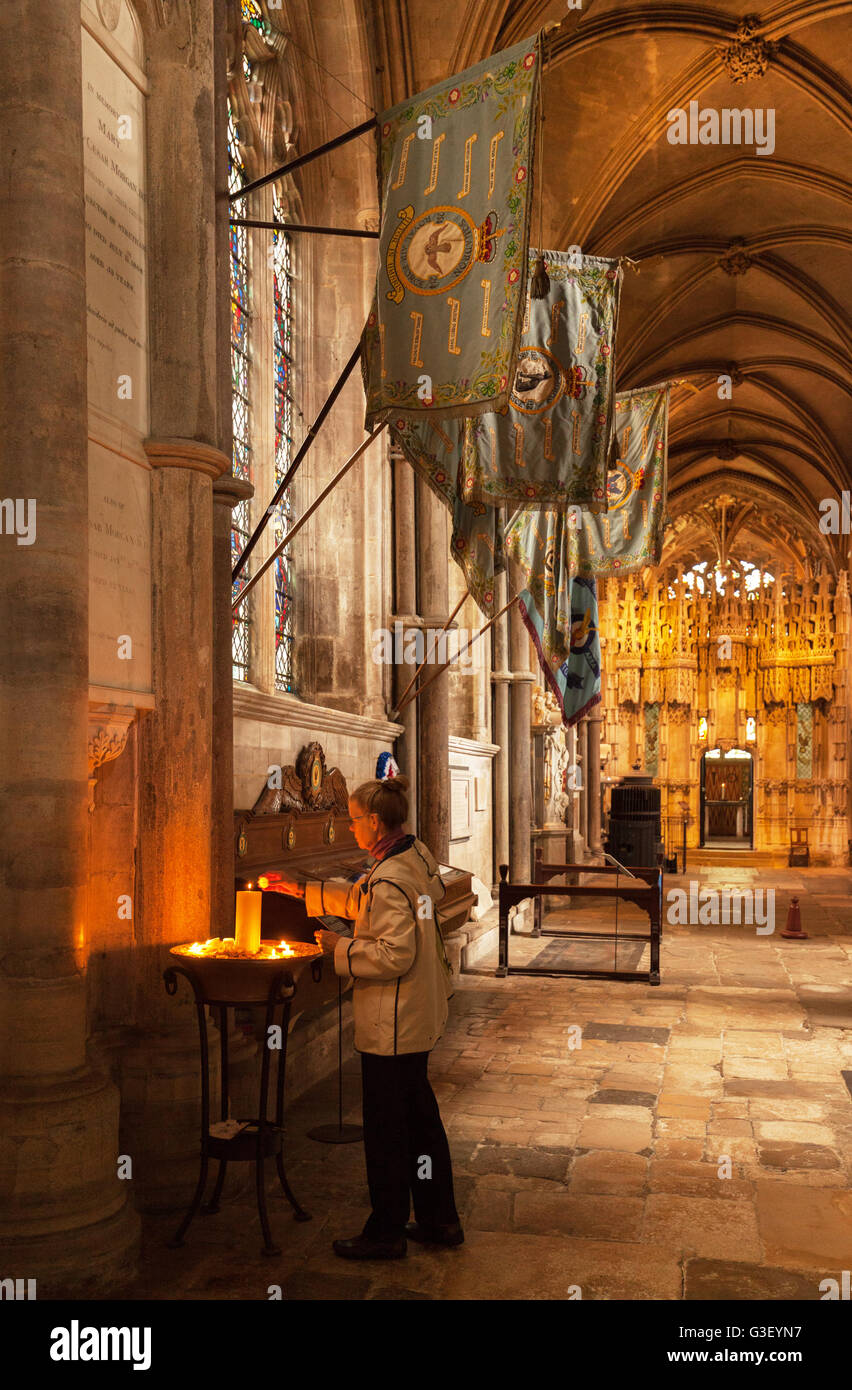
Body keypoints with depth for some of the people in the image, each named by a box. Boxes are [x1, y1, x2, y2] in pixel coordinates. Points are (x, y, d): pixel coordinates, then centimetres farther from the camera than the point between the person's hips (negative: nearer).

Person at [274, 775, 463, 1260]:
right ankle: (439, 1219, 32)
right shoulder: (416, 854, 5)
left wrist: (341, 948, -15)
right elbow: (362, 901, 19)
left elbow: (395, 955, -29)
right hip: (419, 1016, 10)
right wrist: (303, 890, 21)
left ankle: (386, 1232, 21)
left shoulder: (389, 881, -25)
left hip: (391, 1026, -10)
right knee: (420, 1116, 20)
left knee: (387, 1129, 6)